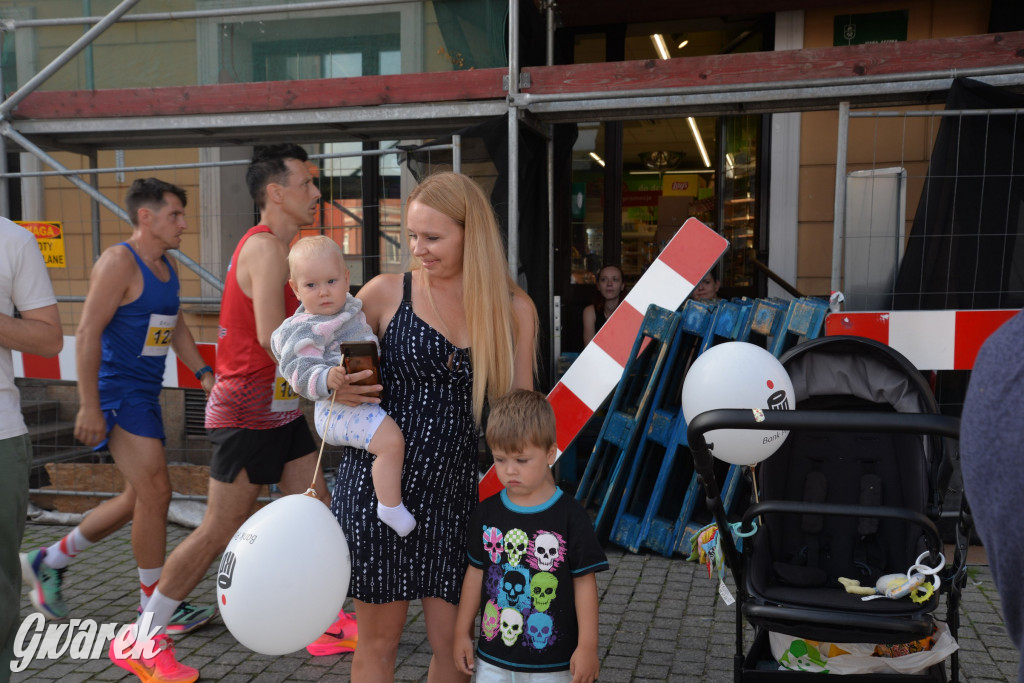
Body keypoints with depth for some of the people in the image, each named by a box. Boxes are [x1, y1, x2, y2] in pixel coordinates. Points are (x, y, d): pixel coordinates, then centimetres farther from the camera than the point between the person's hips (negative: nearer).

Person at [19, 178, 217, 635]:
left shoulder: (165, 268, 13)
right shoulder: (119, 262, -13)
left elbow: (177, 328, 20)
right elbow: (87, 332, -18)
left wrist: (203, 374, 7)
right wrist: (89, 406, -20)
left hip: (145, 395, 10)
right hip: (116, 393, -9)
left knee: (140, 499, 14)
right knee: (156, 491, -9)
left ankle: (47, 563, 31)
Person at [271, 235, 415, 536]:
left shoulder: (347, 306, 10)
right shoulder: (305, 330, -18)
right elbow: (302, 372, -26)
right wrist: (328, 379, -44)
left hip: (364, 398, 10)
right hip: (339, 409, -10)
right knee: (391, 439, -28)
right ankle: (391, 507, -13)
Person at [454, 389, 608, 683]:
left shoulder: (570, 516, -13)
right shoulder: (486, 513, -2)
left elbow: (584, 581, -9)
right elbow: (476, 572, 7)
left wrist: (588, 646, -8)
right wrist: (462, 632, 11)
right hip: (493, 658, 4)